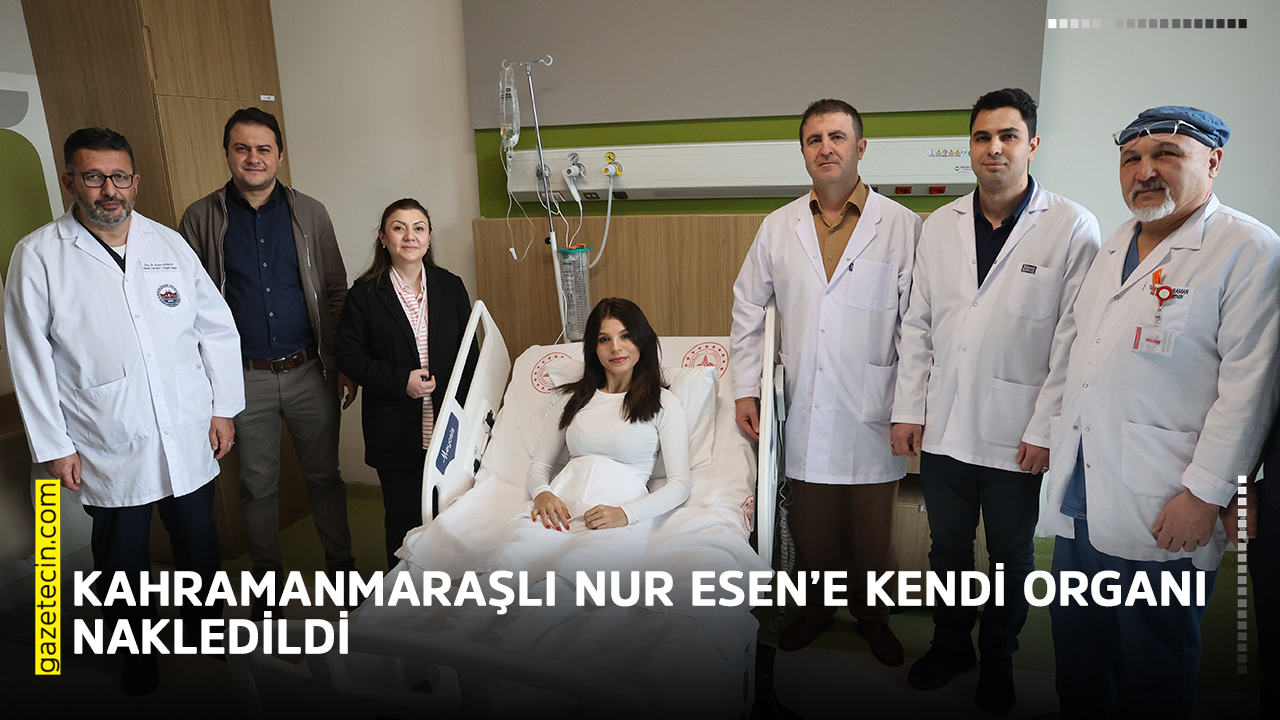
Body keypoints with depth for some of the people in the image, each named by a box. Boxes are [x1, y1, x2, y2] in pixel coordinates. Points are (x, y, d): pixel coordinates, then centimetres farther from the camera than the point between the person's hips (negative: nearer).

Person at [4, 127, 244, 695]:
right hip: (109, 451, -2)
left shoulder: (169, 244, 2)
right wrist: (53, 446, -5)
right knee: (122, 559, 14)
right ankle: (137, 649, 37)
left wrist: (224, 407, 2)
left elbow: (218, 328, 5)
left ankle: (205, 620, 43)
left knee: (199, 540, 18)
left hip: (190, 437, 2)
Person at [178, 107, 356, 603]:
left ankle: (340, 561, 31)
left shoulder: (309, 214, 2)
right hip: (243, 377, 0)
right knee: (257, 483, 13)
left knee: (324, 473, 12)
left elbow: (335, 292, 4)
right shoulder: (201, 218, 0)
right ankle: (267, 572, 33)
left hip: (308, 371, 1)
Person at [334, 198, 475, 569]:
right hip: (395, 431, -2)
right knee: (403, 519, 9)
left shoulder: (451, 287, 5)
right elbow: (348, 355, -3)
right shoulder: (365, 294, -2)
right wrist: (400, 381, -15)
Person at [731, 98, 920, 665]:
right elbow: (748, 310, 10)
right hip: (807, 412, 2)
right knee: (811, 527, 15)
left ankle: (872, 613, 38)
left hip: (873, 412, -2)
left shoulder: (901, 226, -3)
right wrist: (745, 389, 5)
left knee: (875, 528, 13)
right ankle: (816, 607, 39)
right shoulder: (778, 227, 5)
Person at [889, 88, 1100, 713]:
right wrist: (908, 410, 3)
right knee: (947, 548, 18)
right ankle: (950, 645, 40)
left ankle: (997, 660, 38)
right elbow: (917, 326, 6)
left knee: (1012, 559, 15)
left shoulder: (1072, 227, -6)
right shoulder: (939, 226, 6)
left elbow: (1074, 340, -9)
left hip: (1018, 435, -3)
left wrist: (1046, 430, -12)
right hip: (944, 428, 3)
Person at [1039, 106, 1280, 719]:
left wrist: (1204, 494, -17)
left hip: (1163, 513, -7)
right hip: (1080, 500, 7)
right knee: (1077, 649, 19)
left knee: (1152, 669, 11)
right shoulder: (1112, 248, 14)